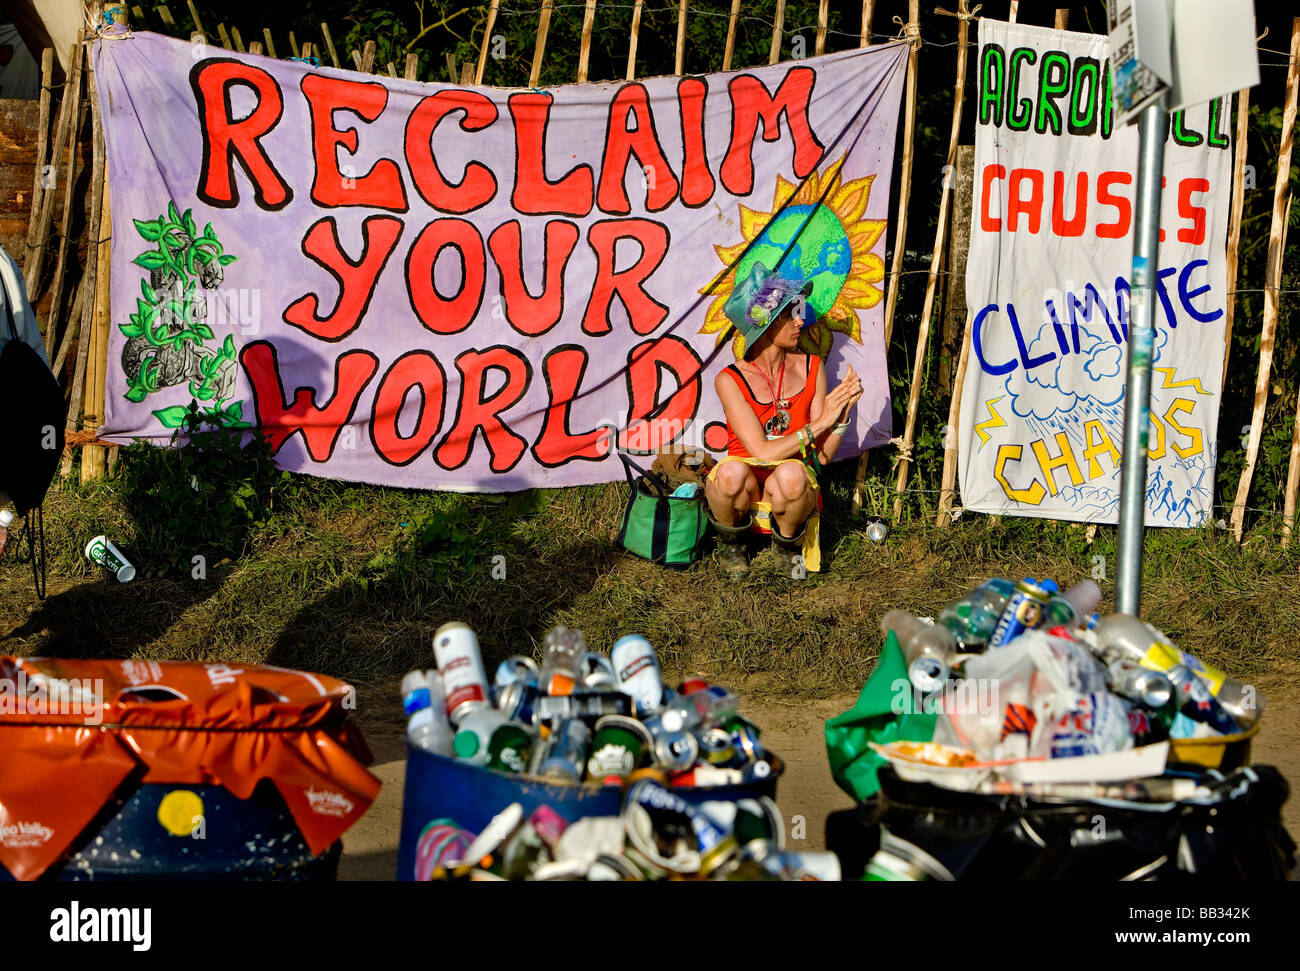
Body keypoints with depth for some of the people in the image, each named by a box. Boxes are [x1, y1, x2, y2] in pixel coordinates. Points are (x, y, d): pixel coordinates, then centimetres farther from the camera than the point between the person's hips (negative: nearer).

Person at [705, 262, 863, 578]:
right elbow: (763, 452, -21)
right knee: (732, 472, -37)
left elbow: (823, 455, -3)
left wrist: (843, 411, -18)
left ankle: (788, 547, -2)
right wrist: (820, 422, -22)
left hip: (792, 491, 1)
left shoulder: (810, 368, -2)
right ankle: (730, 545, -2)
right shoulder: (730, 381, -12)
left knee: (791, 475, -35)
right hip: (747, 490, -1)